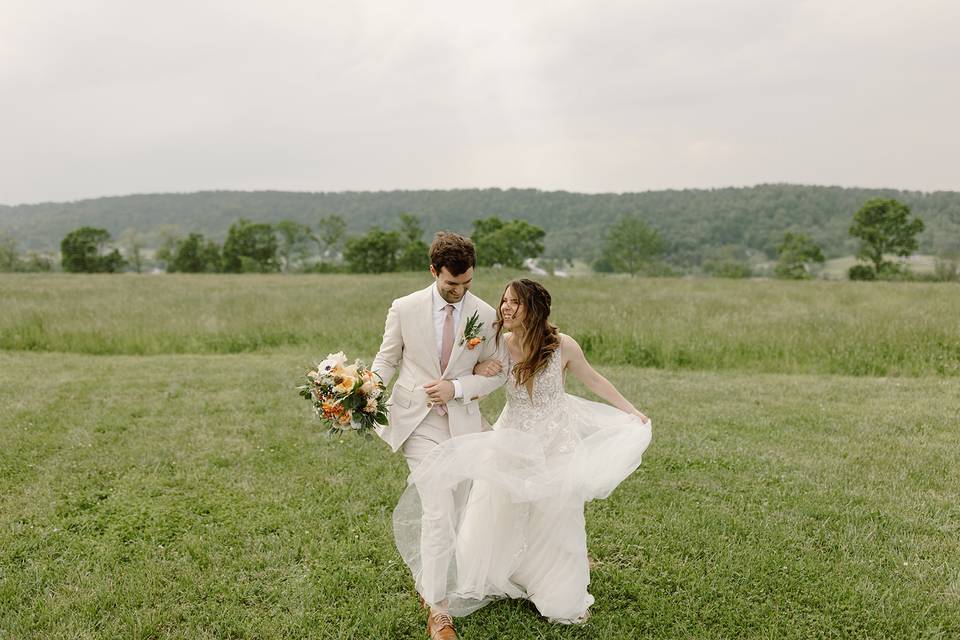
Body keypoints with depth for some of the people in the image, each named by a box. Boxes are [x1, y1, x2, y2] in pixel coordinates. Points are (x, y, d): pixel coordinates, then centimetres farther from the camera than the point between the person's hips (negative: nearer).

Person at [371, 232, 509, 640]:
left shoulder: (485, 315, -2)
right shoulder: (404, 309, -5)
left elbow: (498, 372, 5)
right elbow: (386, 361, 3)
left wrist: (457, 387, -11)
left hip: (460, 422, 2)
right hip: (417, 421, -2)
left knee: (429, 510, 14)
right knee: (439, 511, -11)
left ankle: (425, 582, 38)